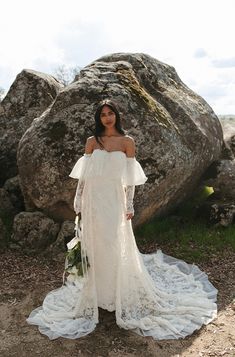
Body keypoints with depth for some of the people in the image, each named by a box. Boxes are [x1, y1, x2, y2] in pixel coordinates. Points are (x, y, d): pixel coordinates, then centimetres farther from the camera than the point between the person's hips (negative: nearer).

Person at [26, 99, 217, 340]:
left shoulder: (127, 141, 1)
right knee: (94, 246, 10)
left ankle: (122, 294, 23)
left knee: (117, 248, 4)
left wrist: (129, 205, -5)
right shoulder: (92, 141, 6)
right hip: (93, 200, 2)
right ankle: (96, 292, 29)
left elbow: (130, 177, -1)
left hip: (114, 200, -2)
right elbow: (83, 174, 6)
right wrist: (79, 202, 4)